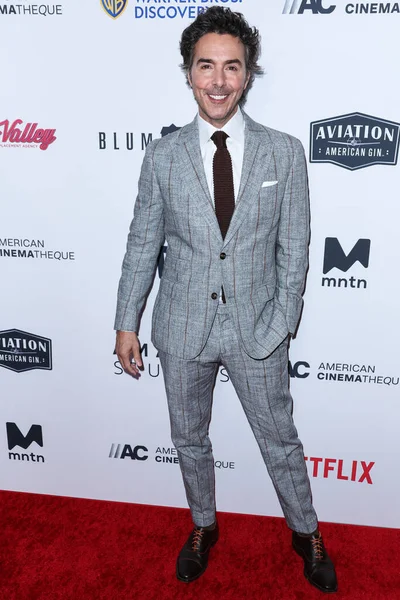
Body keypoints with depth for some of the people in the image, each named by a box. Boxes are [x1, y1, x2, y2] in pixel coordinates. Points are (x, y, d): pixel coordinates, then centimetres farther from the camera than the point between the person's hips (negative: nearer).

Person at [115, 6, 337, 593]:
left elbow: (294, 249, -2)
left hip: (256, 327, -1)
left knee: (280, 441, 15)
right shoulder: (162, 155, -2)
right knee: (189, 439, 19)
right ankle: (203, 527, 46)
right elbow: (142, 245, 2)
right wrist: (127, 323, 2)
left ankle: (307, 534, 43)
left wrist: (281, 325, -5)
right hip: (183, 327, 2)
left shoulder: (284, 152, -4)